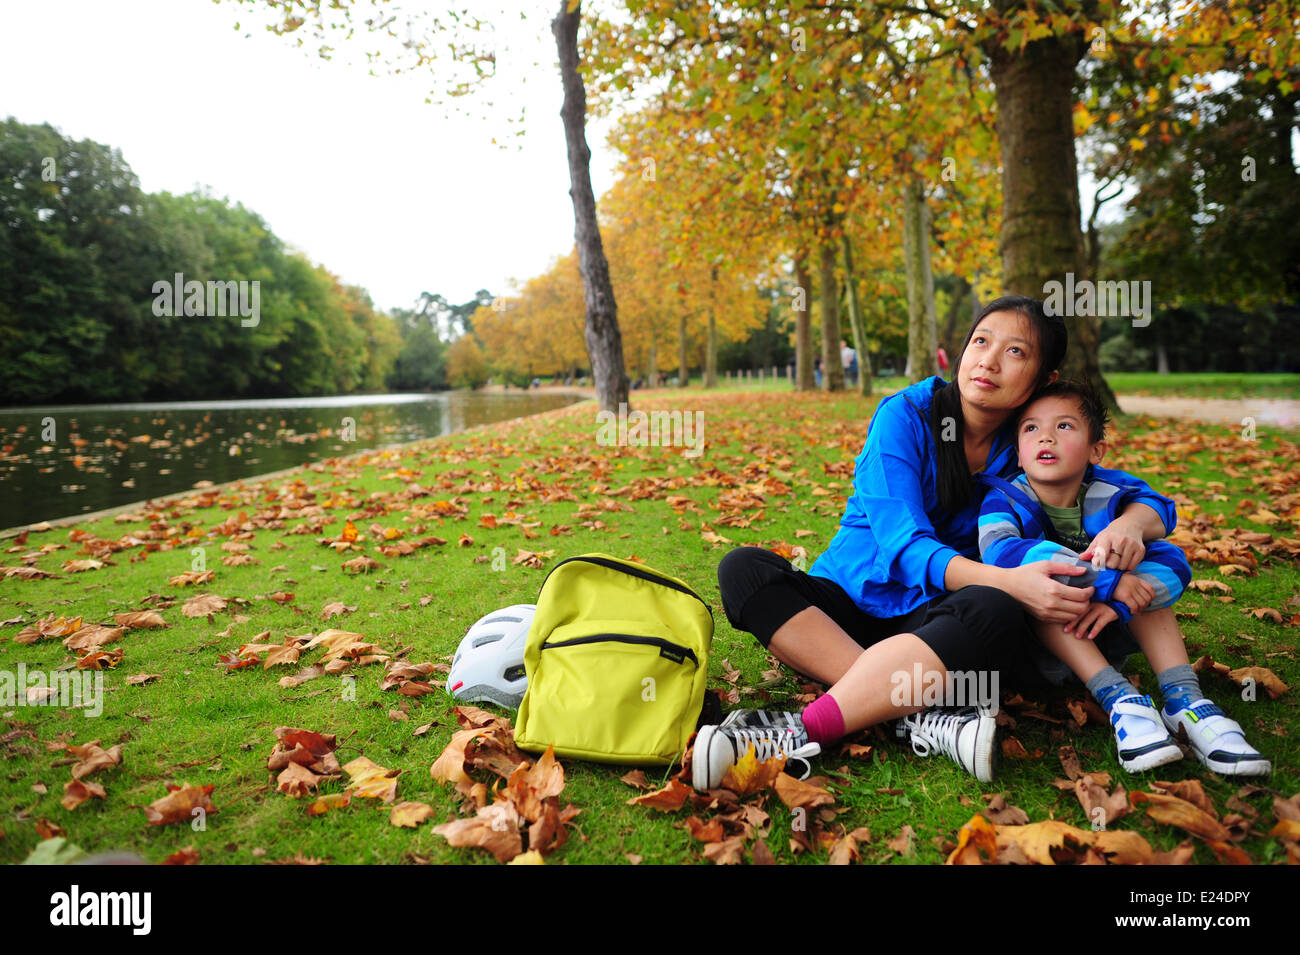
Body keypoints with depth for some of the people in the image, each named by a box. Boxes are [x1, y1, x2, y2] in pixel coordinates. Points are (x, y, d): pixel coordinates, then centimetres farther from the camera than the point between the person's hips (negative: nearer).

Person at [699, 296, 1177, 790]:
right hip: (848, 601, 0)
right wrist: (1009, 580, -36)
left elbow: (1150, 504, 8)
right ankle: (916, 717, -39)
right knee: (743, 568, -28)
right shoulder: (905, 416, -8)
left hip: (932, 619, 1)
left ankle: (802, 731, -37)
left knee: (994, 612, -35)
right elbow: (906, 546, -19)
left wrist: (1127, 525, -19)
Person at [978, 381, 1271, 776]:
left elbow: (1174, 563, -16)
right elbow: (998, 552, -39)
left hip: (1102, 637, 3)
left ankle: (1183, 699, -21)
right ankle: (1119, 699, -33)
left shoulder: (1111, 496, -8)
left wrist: (1116, 603, -35)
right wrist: (1106, 581, -42)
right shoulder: (1004, 500, -16)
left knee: (1142, 575, -17)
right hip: (1034, 642, -3)